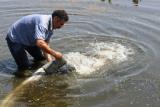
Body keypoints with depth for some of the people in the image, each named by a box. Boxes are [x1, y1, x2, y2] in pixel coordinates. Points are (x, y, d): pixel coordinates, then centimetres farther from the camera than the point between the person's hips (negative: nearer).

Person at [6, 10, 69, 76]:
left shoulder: (50, 27, -6)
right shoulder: (42, 23, -36)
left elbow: (45, 44, -2)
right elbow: (40, 43, -48)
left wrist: (50, 60, -14)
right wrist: (54, 53, -38)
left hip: (28, 40, 9)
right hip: (14, 40, -9)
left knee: (42, 58, 14)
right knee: (25, 67, -12)